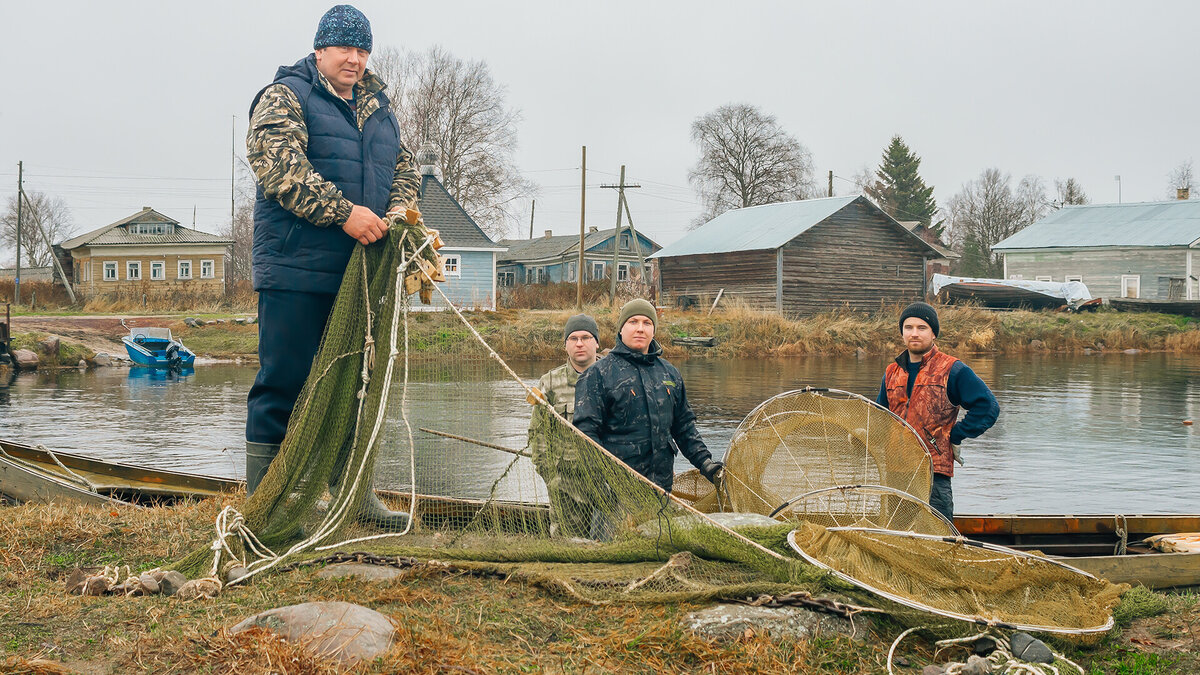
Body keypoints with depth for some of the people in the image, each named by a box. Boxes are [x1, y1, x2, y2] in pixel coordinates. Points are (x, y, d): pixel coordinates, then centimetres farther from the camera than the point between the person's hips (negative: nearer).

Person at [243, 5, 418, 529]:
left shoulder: (376, 107, 20)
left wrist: (398, 211, -2)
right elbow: (279, 166, -17)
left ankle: (355, 496, 23)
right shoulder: (285, 97, -3)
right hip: (298, 270, -7)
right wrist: (344, 213, -22)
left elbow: (403, 166, 20)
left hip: (359, 270, 7)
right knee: (284, 384, -4)